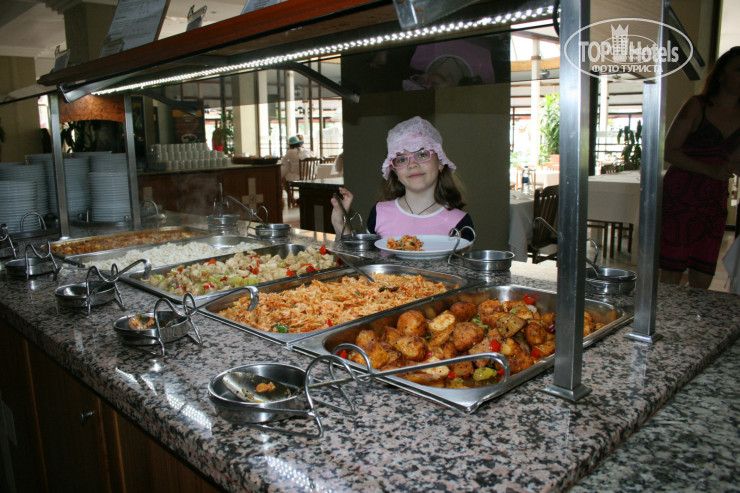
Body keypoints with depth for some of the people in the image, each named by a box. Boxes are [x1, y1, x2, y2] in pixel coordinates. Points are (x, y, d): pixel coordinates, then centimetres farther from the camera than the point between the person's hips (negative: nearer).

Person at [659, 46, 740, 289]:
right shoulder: (698, 106, -2)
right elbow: (668, 151, -8)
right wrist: (710, 170, -16)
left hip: (715, 202, 5)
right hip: (681, 197, -5)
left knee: (702, 284, 5)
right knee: (670, 279, -6)